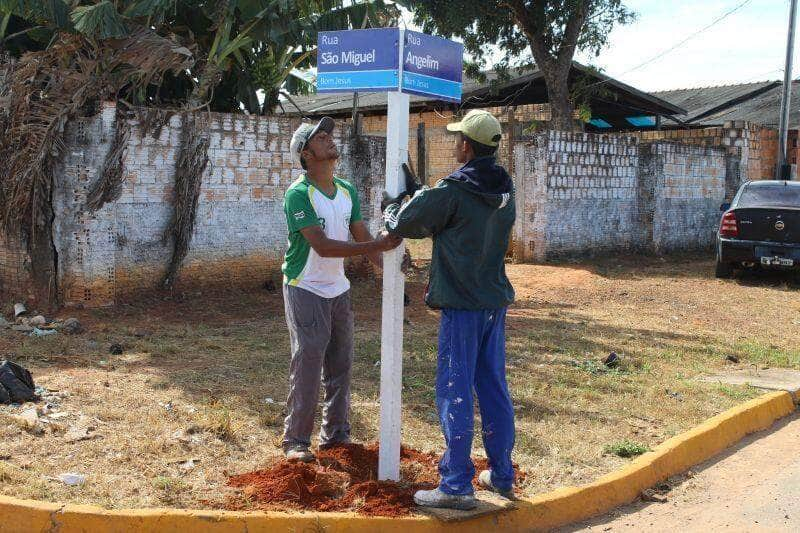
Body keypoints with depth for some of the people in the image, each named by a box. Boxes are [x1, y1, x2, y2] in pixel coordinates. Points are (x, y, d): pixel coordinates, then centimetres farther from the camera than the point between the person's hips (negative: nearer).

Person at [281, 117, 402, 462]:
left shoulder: (348, 191, 5)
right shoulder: (298, 194, -18)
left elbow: (363, 238, 6)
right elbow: (322, 246, -27)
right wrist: (377, 246, -33)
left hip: (338, 289, 7)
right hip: (305, 290, -7)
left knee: (340, 366, 11)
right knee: (307, 365, -7)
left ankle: (335, 434, 23)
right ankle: (295, 441, 4)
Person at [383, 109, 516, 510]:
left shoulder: (451, 192, -16)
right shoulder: (505, 191, 8)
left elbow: (405, 224, -5)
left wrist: (391, 209, 17)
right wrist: (414, 192, 24)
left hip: (462, 305, -7)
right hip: (495, 303, 7)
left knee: (454, 392, -2)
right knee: (494, 389, 14)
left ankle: (457, 485, 1)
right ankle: (501, 475, 22)